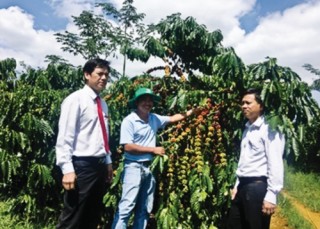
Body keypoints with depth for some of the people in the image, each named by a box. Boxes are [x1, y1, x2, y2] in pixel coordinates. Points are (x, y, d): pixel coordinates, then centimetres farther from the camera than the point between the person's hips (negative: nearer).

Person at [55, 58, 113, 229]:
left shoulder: (102, 104, 13)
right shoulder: (75, 100, -10)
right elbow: (65, 137, -15)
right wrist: (67, 169, -20)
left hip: (100, 165, 8)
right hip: (82, 165, -8)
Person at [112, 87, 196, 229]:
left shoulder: (154, 118, 6)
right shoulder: (129, 121, -13)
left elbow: (173, 119, 19)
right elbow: (128, 147, -18)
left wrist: (191, 111, 14)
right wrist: (153, 149, -14)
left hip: (148, 167, 7)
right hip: (134, 167, -7)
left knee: (144, 209, 14)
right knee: (127, 206, -9)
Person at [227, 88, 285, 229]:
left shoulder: (269, 129, -10)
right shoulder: (247, 129, 15)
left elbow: (275, 164, -16)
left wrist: (271, 196, -18)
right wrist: (237, 185, 15)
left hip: (258, 187, -8)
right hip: (243, 186, 8)